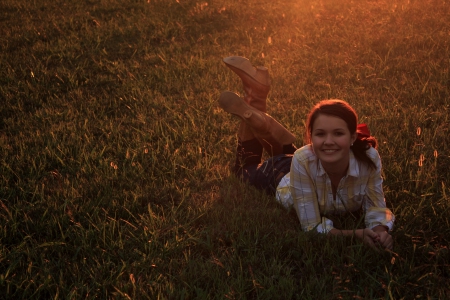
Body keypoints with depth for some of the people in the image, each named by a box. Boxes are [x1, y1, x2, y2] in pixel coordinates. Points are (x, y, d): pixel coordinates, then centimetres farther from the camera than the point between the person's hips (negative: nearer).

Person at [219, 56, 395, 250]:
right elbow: (312, 226, -38)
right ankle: (250, 110, 23)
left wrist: (381, 231, -44)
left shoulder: (369, 158, -40)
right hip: (283, 177, -3)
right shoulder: (304, 161, -45)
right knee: (245, 170, 28)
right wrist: (357, 234, -51)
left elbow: (375, 206, -24)